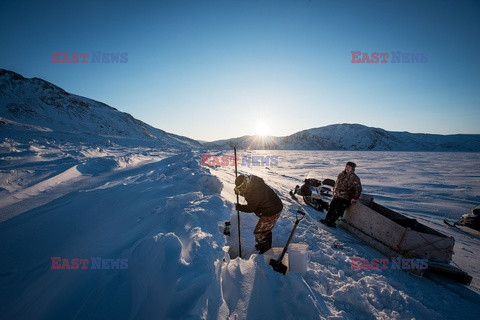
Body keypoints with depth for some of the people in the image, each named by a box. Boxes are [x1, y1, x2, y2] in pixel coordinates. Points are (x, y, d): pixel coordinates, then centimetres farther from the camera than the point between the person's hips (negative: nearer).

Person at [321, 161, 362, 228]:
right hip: (337, 196, 6)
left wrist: (355, 198, -16)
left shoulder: (355, 178, -7)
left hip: (346, 198, -6)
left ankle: (331, 222, -5)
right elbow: (336, 184, 23)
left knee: (338, 210, -13)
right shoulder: (341, 175, 11)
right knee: (331, 207, 2)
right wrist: (334, 192, 21)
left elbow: (358, 189, -9)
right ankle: (327, 219, 11)